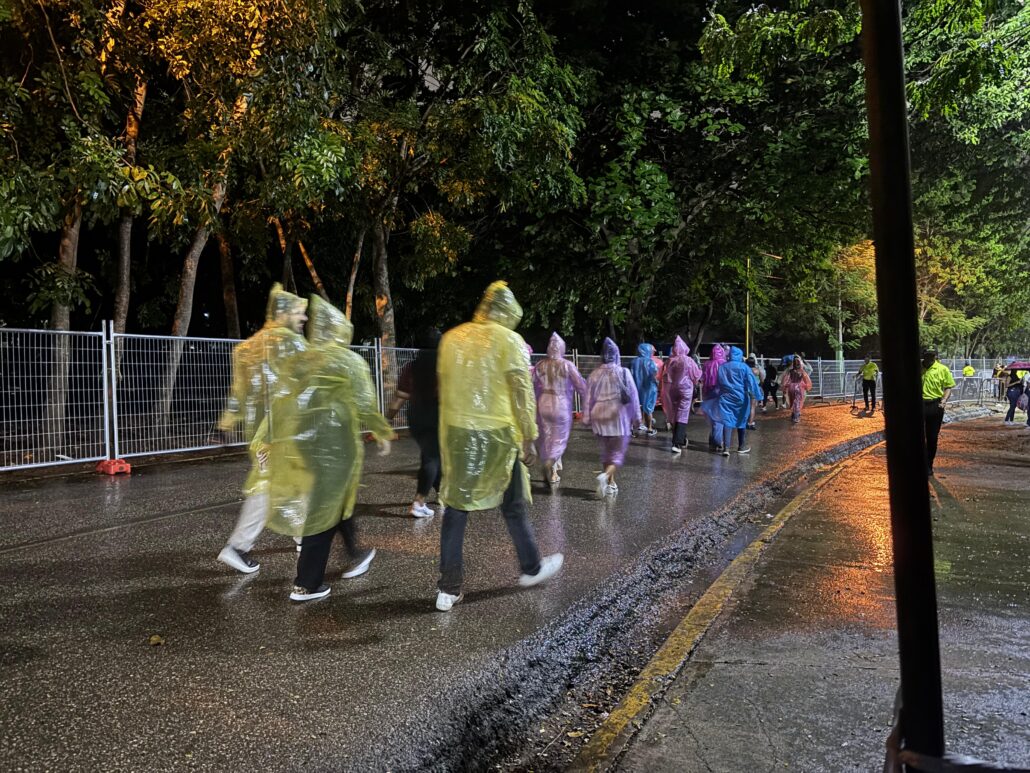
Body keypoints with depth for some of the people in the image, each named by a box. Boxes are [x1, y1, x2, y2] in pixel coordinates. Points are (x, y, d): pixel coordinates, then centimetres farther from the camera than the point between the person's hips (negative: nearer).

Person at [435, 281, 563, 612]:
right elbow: (522, 393, -10)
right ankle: (532, 568, 31)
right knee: (514, 505, 13)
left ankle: (448, 589, 9)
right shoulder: (509, 340, -7)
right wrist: (529, 438, -5)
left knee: (456, 508, 7)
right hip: (497, 435, -4)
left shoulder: (451, 337, 8)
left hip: (455, 432, 4)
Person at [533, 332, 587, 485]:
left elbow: (534, 387, 5)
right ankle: (549, 463, -16)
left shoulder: (540, 365, -1)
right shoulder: (567, 366, -10)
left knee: (547, 437, 13)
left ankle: (552, 472, 16)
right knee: (559, 438, 8)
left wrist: (535, 407, 16)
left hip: (543, 405, 3)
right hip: (561, 405, -3)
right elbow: (581, 386, -7)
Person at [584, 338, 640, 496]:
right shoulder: (624, 373, -9)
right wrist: (636, 416, 4)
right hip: (619, 415, -3)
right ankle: (605, 475, -23)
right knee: (617, 453, 2)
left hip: (599, 416, 3)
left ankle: (611, 483, 21)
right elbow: (633, 395, -5)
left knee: (606, 451, 18)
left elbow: (589, 397, 2)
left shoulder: (595, 373, -2)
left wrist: (587, 418, 10)